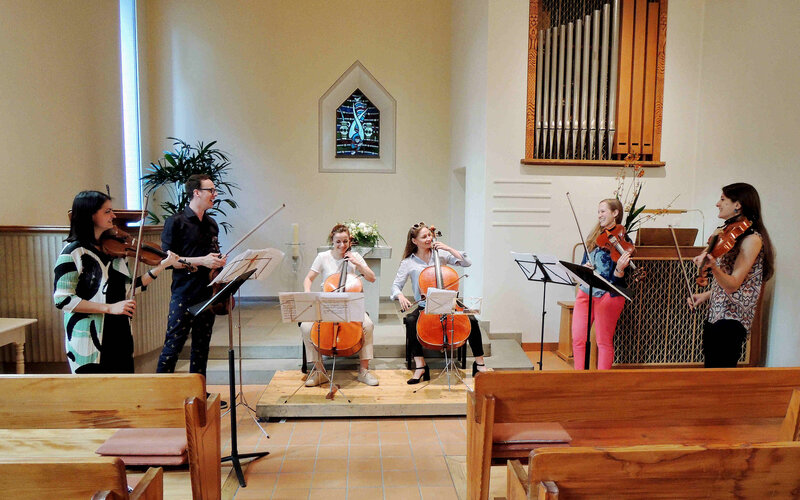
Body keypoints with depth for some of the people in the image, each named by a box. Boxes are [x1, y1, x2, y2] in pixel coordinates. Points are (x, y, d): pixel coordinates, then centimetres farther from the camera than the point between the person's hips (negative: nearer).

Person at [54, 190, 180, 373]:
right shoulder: (73, 252, -10)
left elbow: (130, 286, 12)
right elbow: (62, 299, -16)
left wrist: (161, 266, 4)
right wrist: (109, 308, -22)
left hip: (121, 338, 6)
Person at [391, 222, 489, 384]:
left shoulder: (441, 254, 6)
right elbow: (396, 285, 3)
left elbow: (467, 263, 1)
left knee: (472, 320, -22)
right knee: (410, 320, -32)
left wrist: (448, 249, -8)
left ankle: (479, 363, -6)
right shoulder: (408, 263, 3)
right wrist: (400, 296, -20)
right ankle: (420, 366, -25)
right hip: (424, 306, -1)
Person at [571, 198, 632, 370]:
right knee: (577, 339, 4)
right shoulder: (594, 237, 13)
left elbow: (616, 279, -10)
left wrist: (620, 268, -31)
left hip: (607, 295, -6)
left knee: (604, 341, 1)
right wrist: (585, 267, -7)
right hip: (585, 292, 6)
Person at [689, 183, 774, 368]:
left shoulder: (752, 239, -12)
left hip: (731, 320, -9)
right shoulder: (733, 235, 15)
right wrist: (705, 295, 14)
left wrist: (713, 267, -37)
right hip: (715, 316, 9)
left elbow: (733, 284, -20)